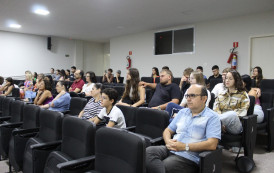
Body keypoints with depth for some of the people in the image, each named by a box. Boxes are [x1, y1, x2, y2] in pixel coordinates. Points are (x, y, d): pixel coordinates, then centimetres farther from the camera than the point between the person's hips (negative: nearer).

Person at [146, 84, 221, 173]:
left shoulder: (212, 117, 0)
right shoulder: (182, 112, 20)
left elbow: (212, 144, -11)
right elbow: (168, 130, 22)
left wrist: (185, 146, -16)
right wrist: (168, 141, -3)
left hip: (189, 156, -6)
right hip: (170, 149, 6)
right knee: (148, 152, -24)